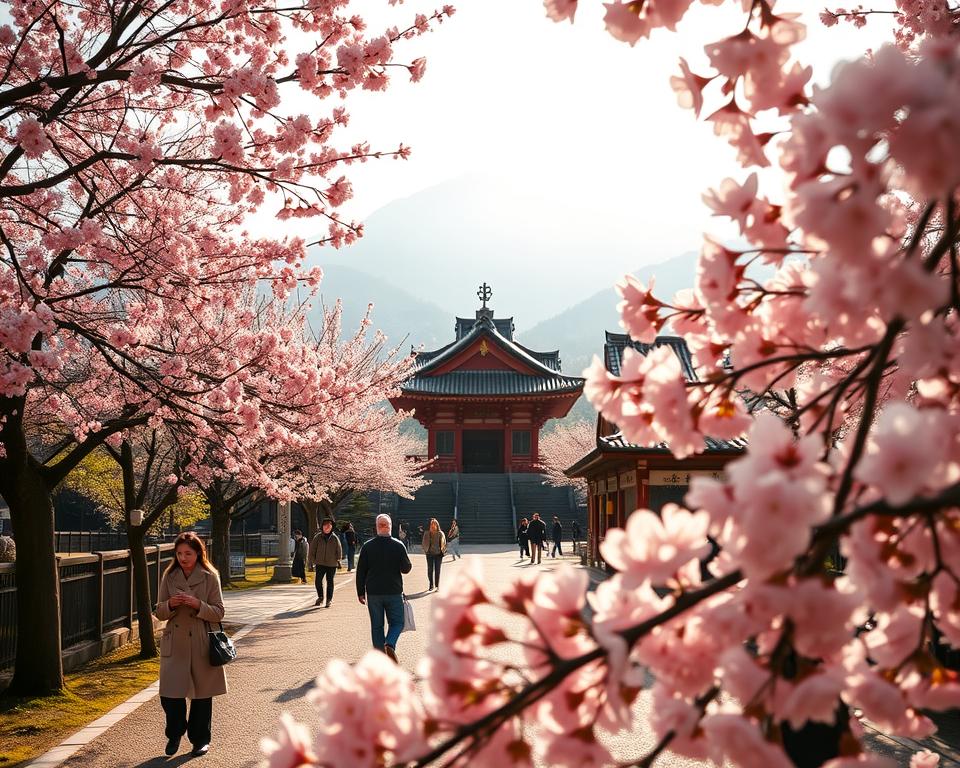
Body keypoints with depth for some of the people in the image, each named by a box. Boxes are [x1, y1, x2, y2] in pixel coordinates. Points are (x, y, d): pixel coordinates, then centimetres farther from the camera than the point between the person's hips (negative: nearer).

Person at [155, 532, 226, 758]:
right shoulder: (169, 577, 4)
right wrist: (170, 605, -15)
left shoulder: (210, 578, -4)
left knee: (202, 693, 6)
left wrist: (197, 605, -20)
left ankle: (200, 739, 24)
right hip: (174, 644, 2)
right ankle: (174, 735, 21)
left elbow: (218, 613, -3)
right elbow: (159, 612, 7)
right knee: (170, 693, -4)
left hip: (201, 644, -2)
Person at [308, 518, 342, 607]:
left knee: (330, 582, 4)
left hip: (332, 564, -1)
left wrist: (338, 560, 0)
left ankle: (329, 600, 14)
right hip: (320, 563, 1)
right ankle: (320, 597, 19)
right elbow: (312, 549, 4)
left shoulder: (334, 538, 0)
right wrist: (311, 561, 1)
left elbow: (339, 550, 6)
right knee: (318, 581, -3)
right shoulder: (318, 537, 1)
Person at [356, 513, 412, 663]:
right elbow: (406, 568, -3)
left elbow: (360, 572, 1)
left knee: (376, 626, 10)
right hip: (394, 593, -1)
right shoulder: (398, 546, -6)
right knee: (396, 622, 8)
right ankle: (390, 645, -17)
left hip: (373, 593, 1)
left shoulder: (367, 547, -1)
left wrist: (361, 593, 9)